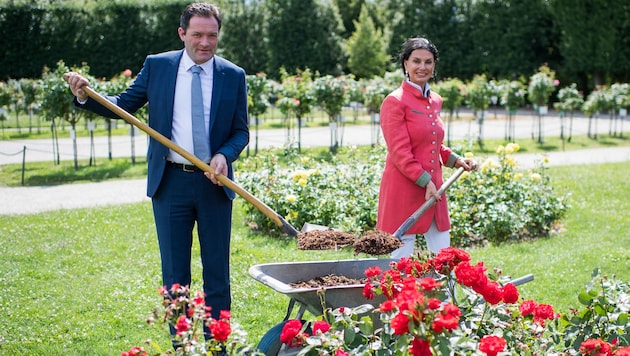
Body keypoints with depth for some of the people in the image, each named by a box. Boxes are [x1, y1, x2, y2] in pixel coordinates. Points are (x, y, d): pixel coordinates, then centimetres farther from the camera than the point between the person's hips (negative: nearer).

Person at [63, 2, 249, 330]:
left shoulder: (234, 76, 1)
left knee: (217, 271, 7)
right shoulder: (156, 66, 2)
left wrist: (225, 155, -17)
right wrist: (85, 96, -12)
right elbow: (123, 105, 6)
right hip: (171, 182, 0)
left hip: (215, 183, 0)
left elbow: (241, 130, 3)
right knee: (174, 272, 7)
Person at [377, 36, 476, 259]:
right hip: (404, 189, -7)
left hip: (434, 189, 8)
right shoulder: (395, 102, -9)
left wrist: (456, 160, 11)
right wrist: (425, 181, -19)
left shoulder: (435, 101, 13)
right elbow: (400, 153, -14)